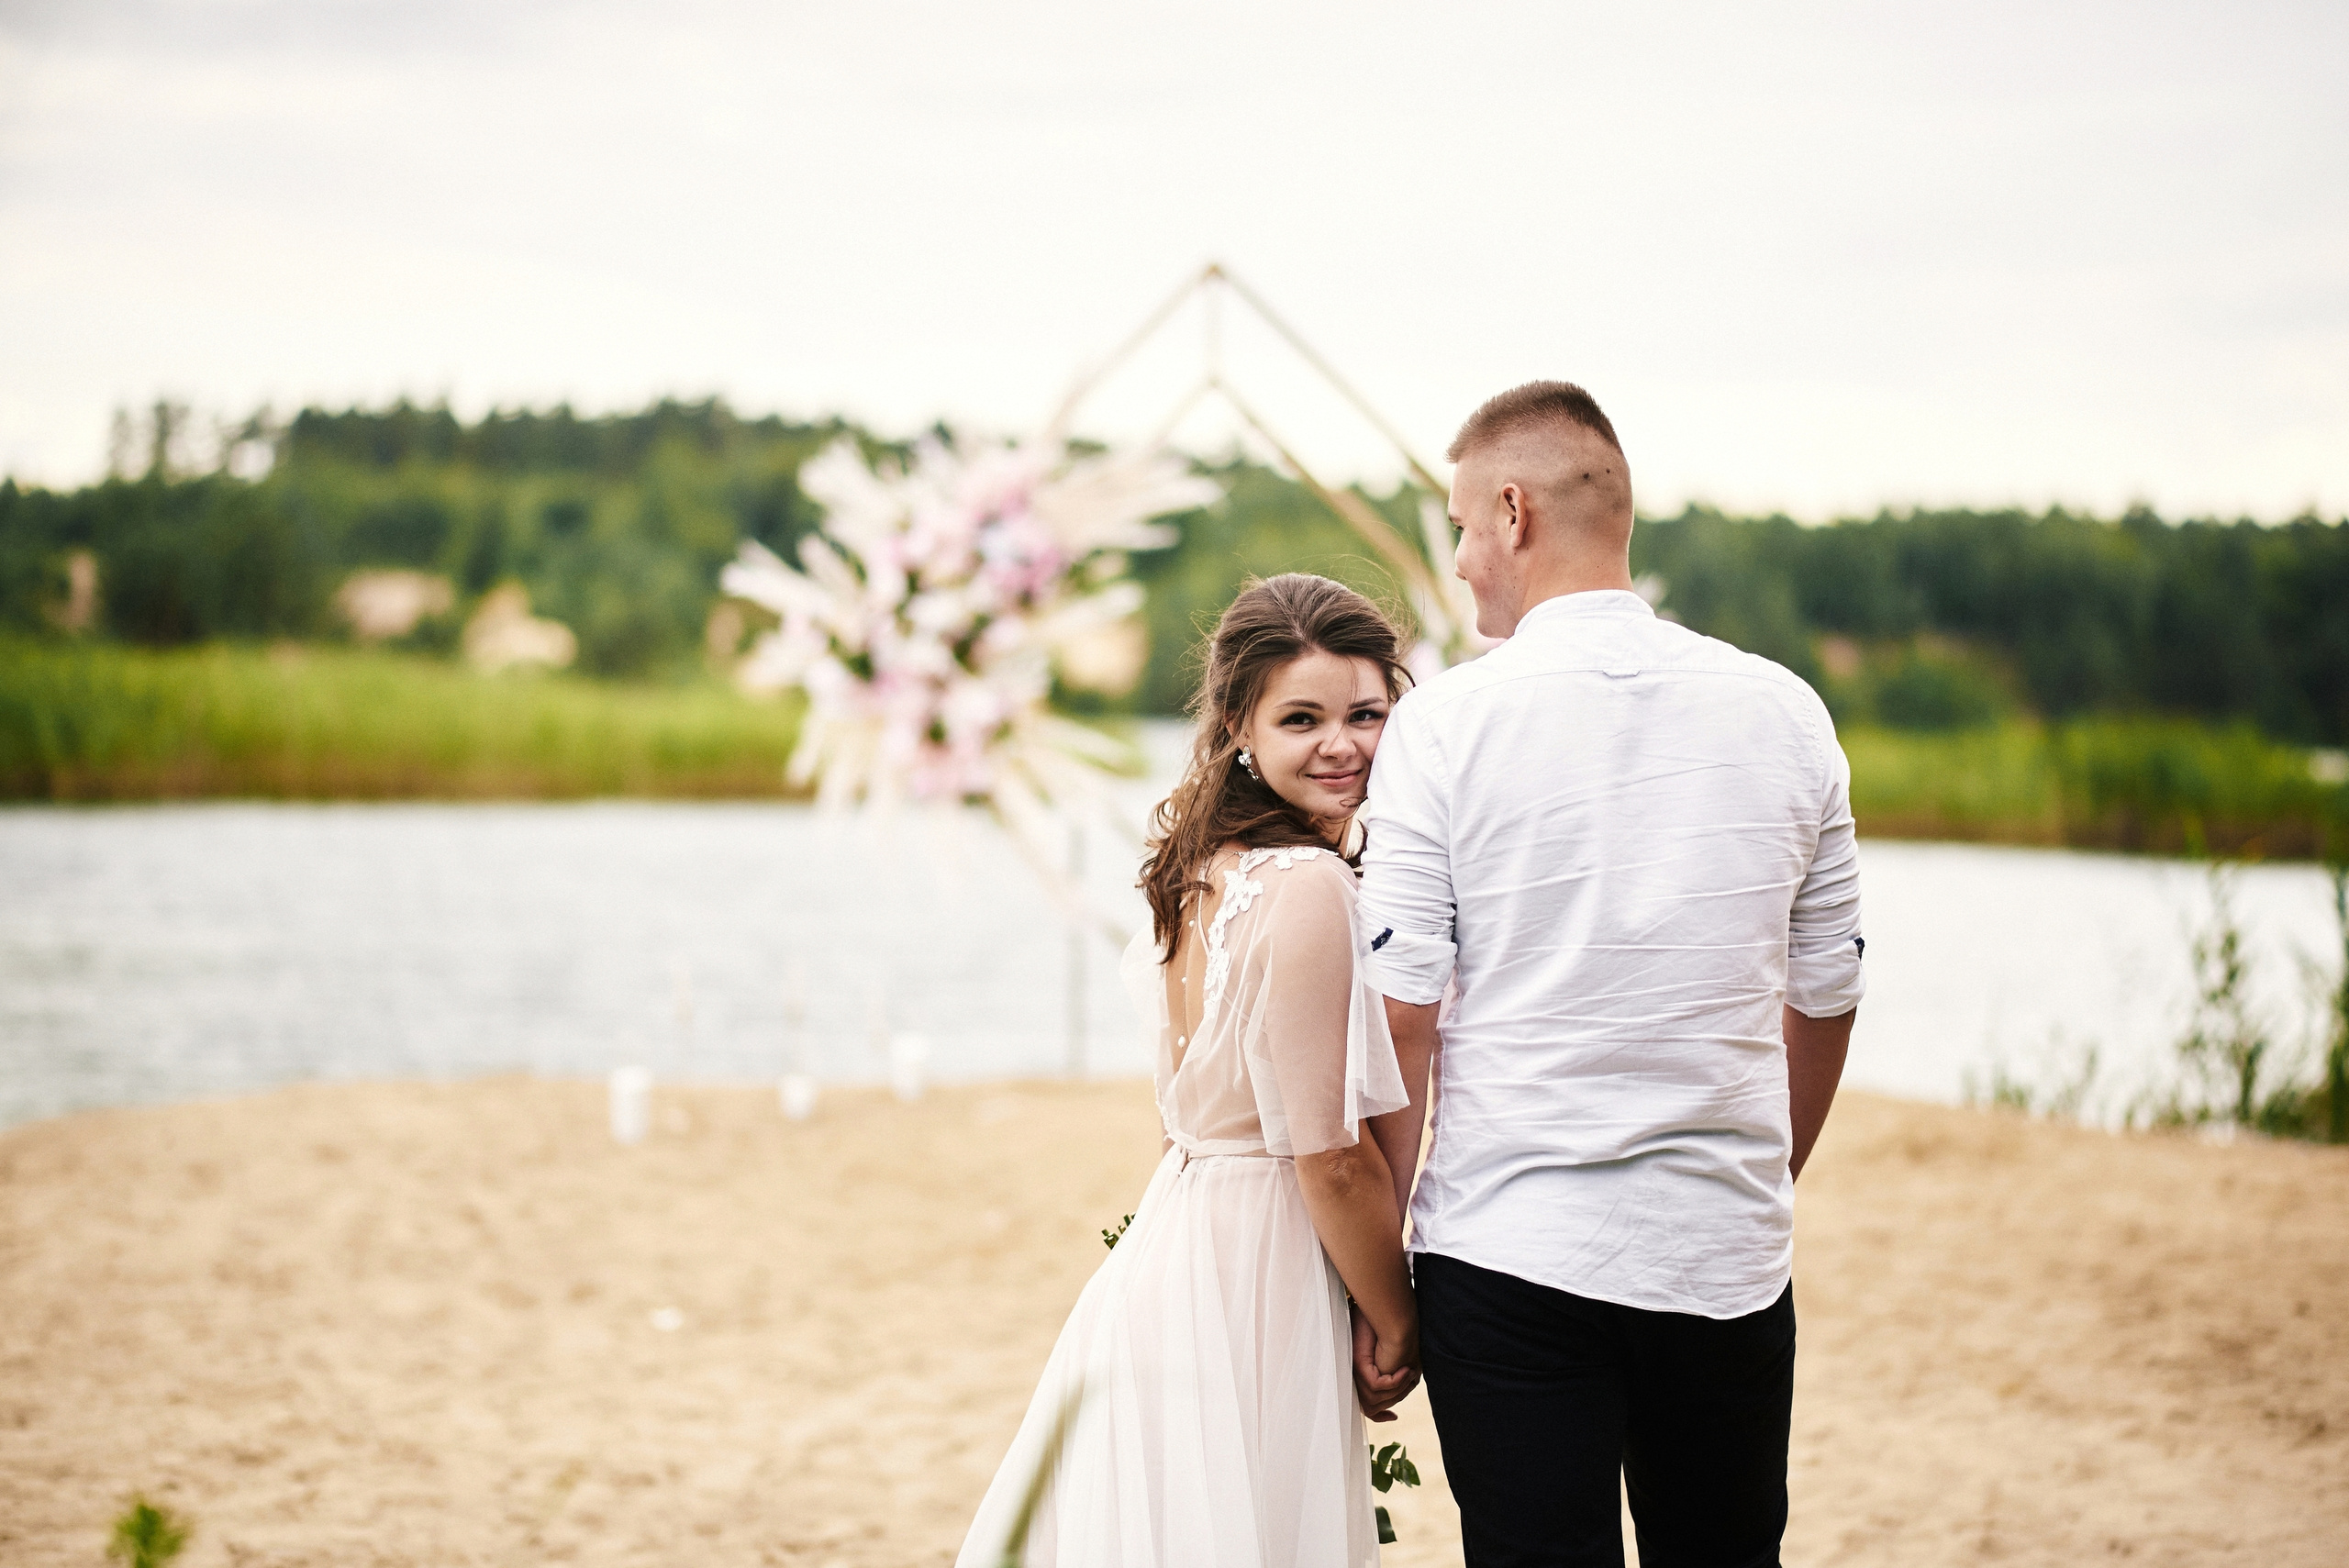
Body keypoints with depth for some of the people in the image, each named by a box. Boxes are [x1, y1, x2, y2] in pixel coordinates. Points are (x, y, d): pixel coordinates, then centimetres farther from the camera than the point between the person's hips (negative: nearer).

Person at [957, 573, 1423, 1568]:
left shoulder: (1204, 869, 7)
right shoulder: (1308, 889, -20)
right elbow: (1333, 1158, -19)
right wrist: (1397, 1327, -5)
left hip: (1169, 1244, 9)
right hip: (1252, 1288, -9)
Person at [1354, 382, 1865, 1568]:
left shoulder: (1444, 722, -6)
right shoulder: (1785, 713, 3)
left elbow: (1398, 1014, -7)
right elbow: (1824, 1003, 9)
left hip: (1511, 1255, -3)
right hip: (1728, 1254, 3)